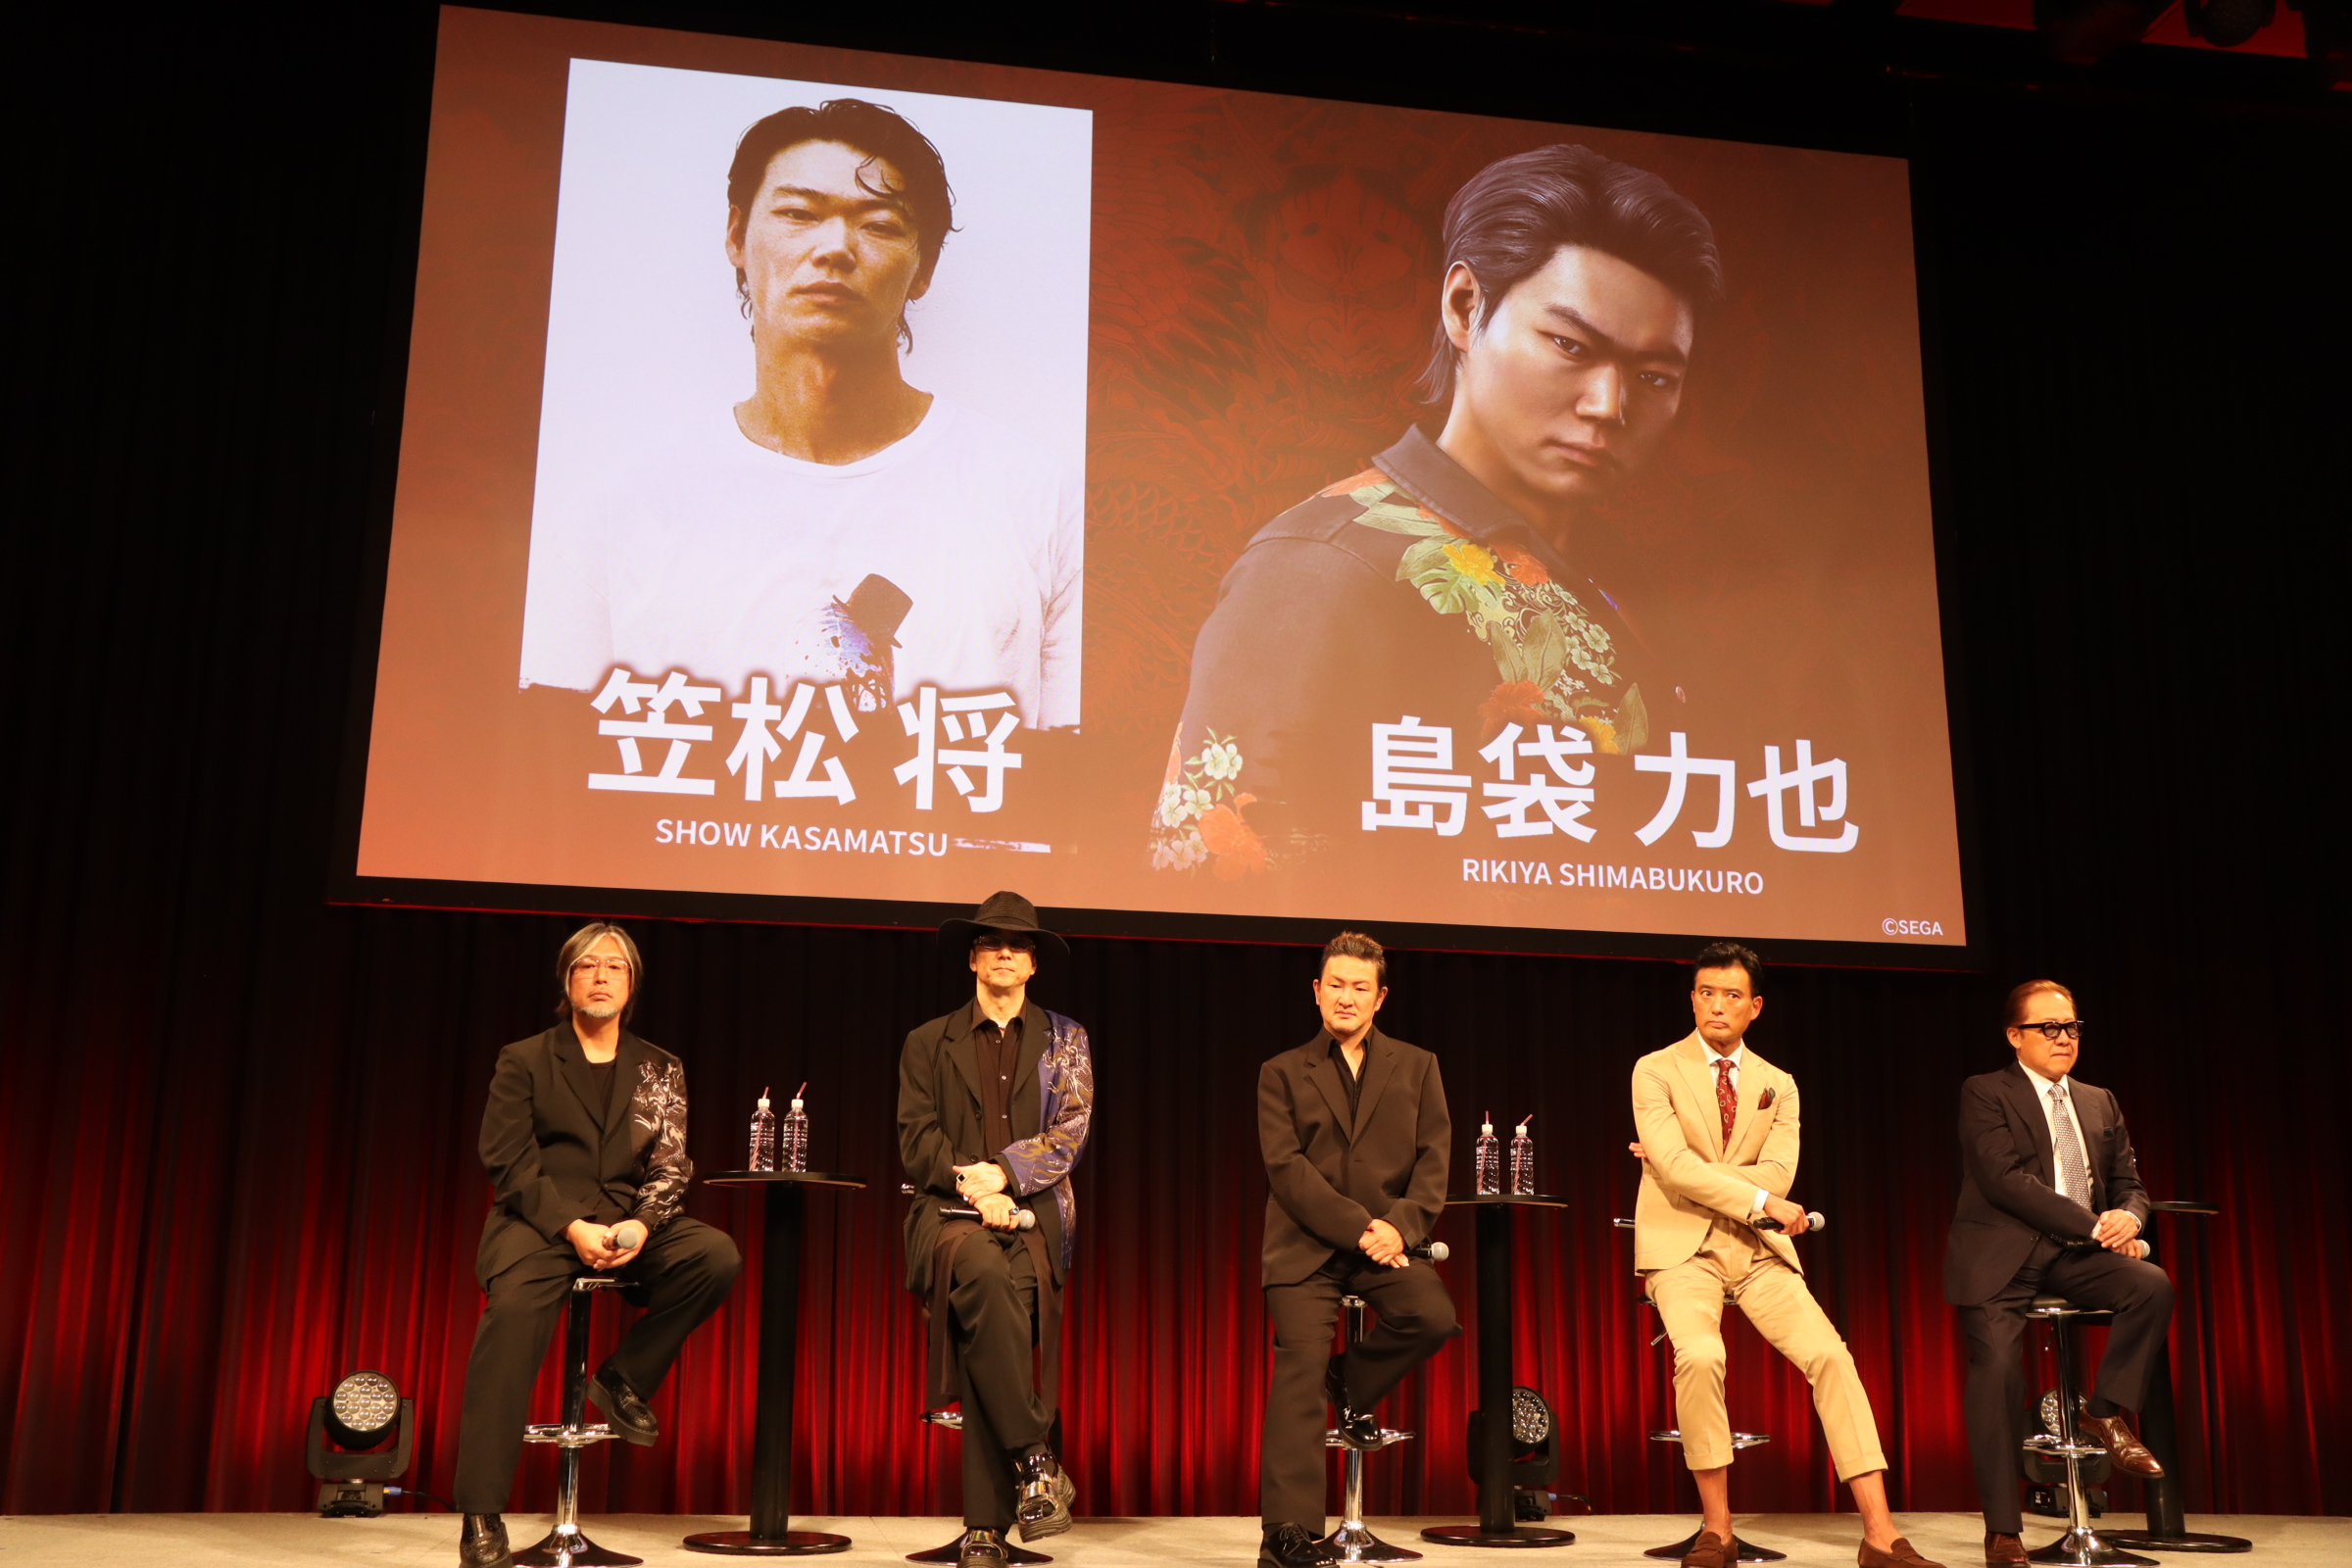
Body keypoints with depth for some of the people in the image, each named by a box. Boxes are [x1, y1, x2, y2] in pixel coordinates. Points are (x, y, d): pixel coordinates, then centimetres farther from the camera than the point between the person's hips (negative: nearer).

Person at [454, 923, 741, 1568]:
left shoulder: (659, 1069, 17)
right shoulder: (524, 1061, 9)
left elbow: (671, 1167, 9)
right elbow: (509, 1160, -1)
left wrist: (641, 1226, -14)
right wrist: (572, 1226, -17)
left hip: (628, 1223, 3)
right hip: (540, 1220, -3)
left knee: (717, 1255, -26)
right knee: (514, 1310, -34)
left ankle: (623, 1378, -3)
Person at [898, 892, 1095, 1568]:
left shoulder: (1064, 1039, 16)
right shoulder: (929, 1043, 16)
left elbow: (1070, 1134, 4)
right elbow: (917, 1139, 5)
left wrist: (1001, 1172, -12)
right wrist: (974, 1189, -11)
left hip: (1035, 1214, 0)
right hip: (951, 1210, 0)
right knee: (982, 1269, -35)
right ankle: (1037, 1460, -28)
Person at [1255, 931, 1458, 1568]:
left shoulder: (1417, 1067, 15)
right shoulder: (1283, 1073, 10)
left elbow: (1435, 1159, 6)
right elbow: (1286, 1167, -2)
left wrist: (1400, 1225, -12)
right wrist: (1357, 1227, -14)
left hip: (1388, 1238, 2)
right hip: (1307, 1245, -2)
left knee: (1433, 1317, -25)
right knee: (1300, 1362, -16)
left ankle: (1353, 1382, 7)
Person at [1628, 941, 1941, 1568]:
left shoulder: (1778, 1086, 12)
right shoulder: (1655, 1071, 1)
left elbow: (1777, 1175, -3)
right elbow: (1676, 1168, -13)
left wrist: (1688, 1173, -10)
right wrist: (1758, 1200, -14)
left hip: (1759, 1249, 4)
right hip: (1682, 1247, -4)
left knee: (1830, 1356, -16)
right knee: (1699, 1356, -30)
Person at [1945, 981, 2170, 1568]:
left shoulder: (2100, 1103, 20)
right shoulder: (1985, 1094, 1)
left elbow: (2129, 1183, 17)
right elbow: (2004, 1178, -12)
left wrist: (2128, 1219, -9)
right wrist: (2093, 1226, -16)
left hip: (2076, 1254, 5)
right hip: (2002, 1255, -5)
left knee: (2153, 1284, -25)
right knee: (1996, 1372, -20)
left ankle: (2107, 1411, -5)